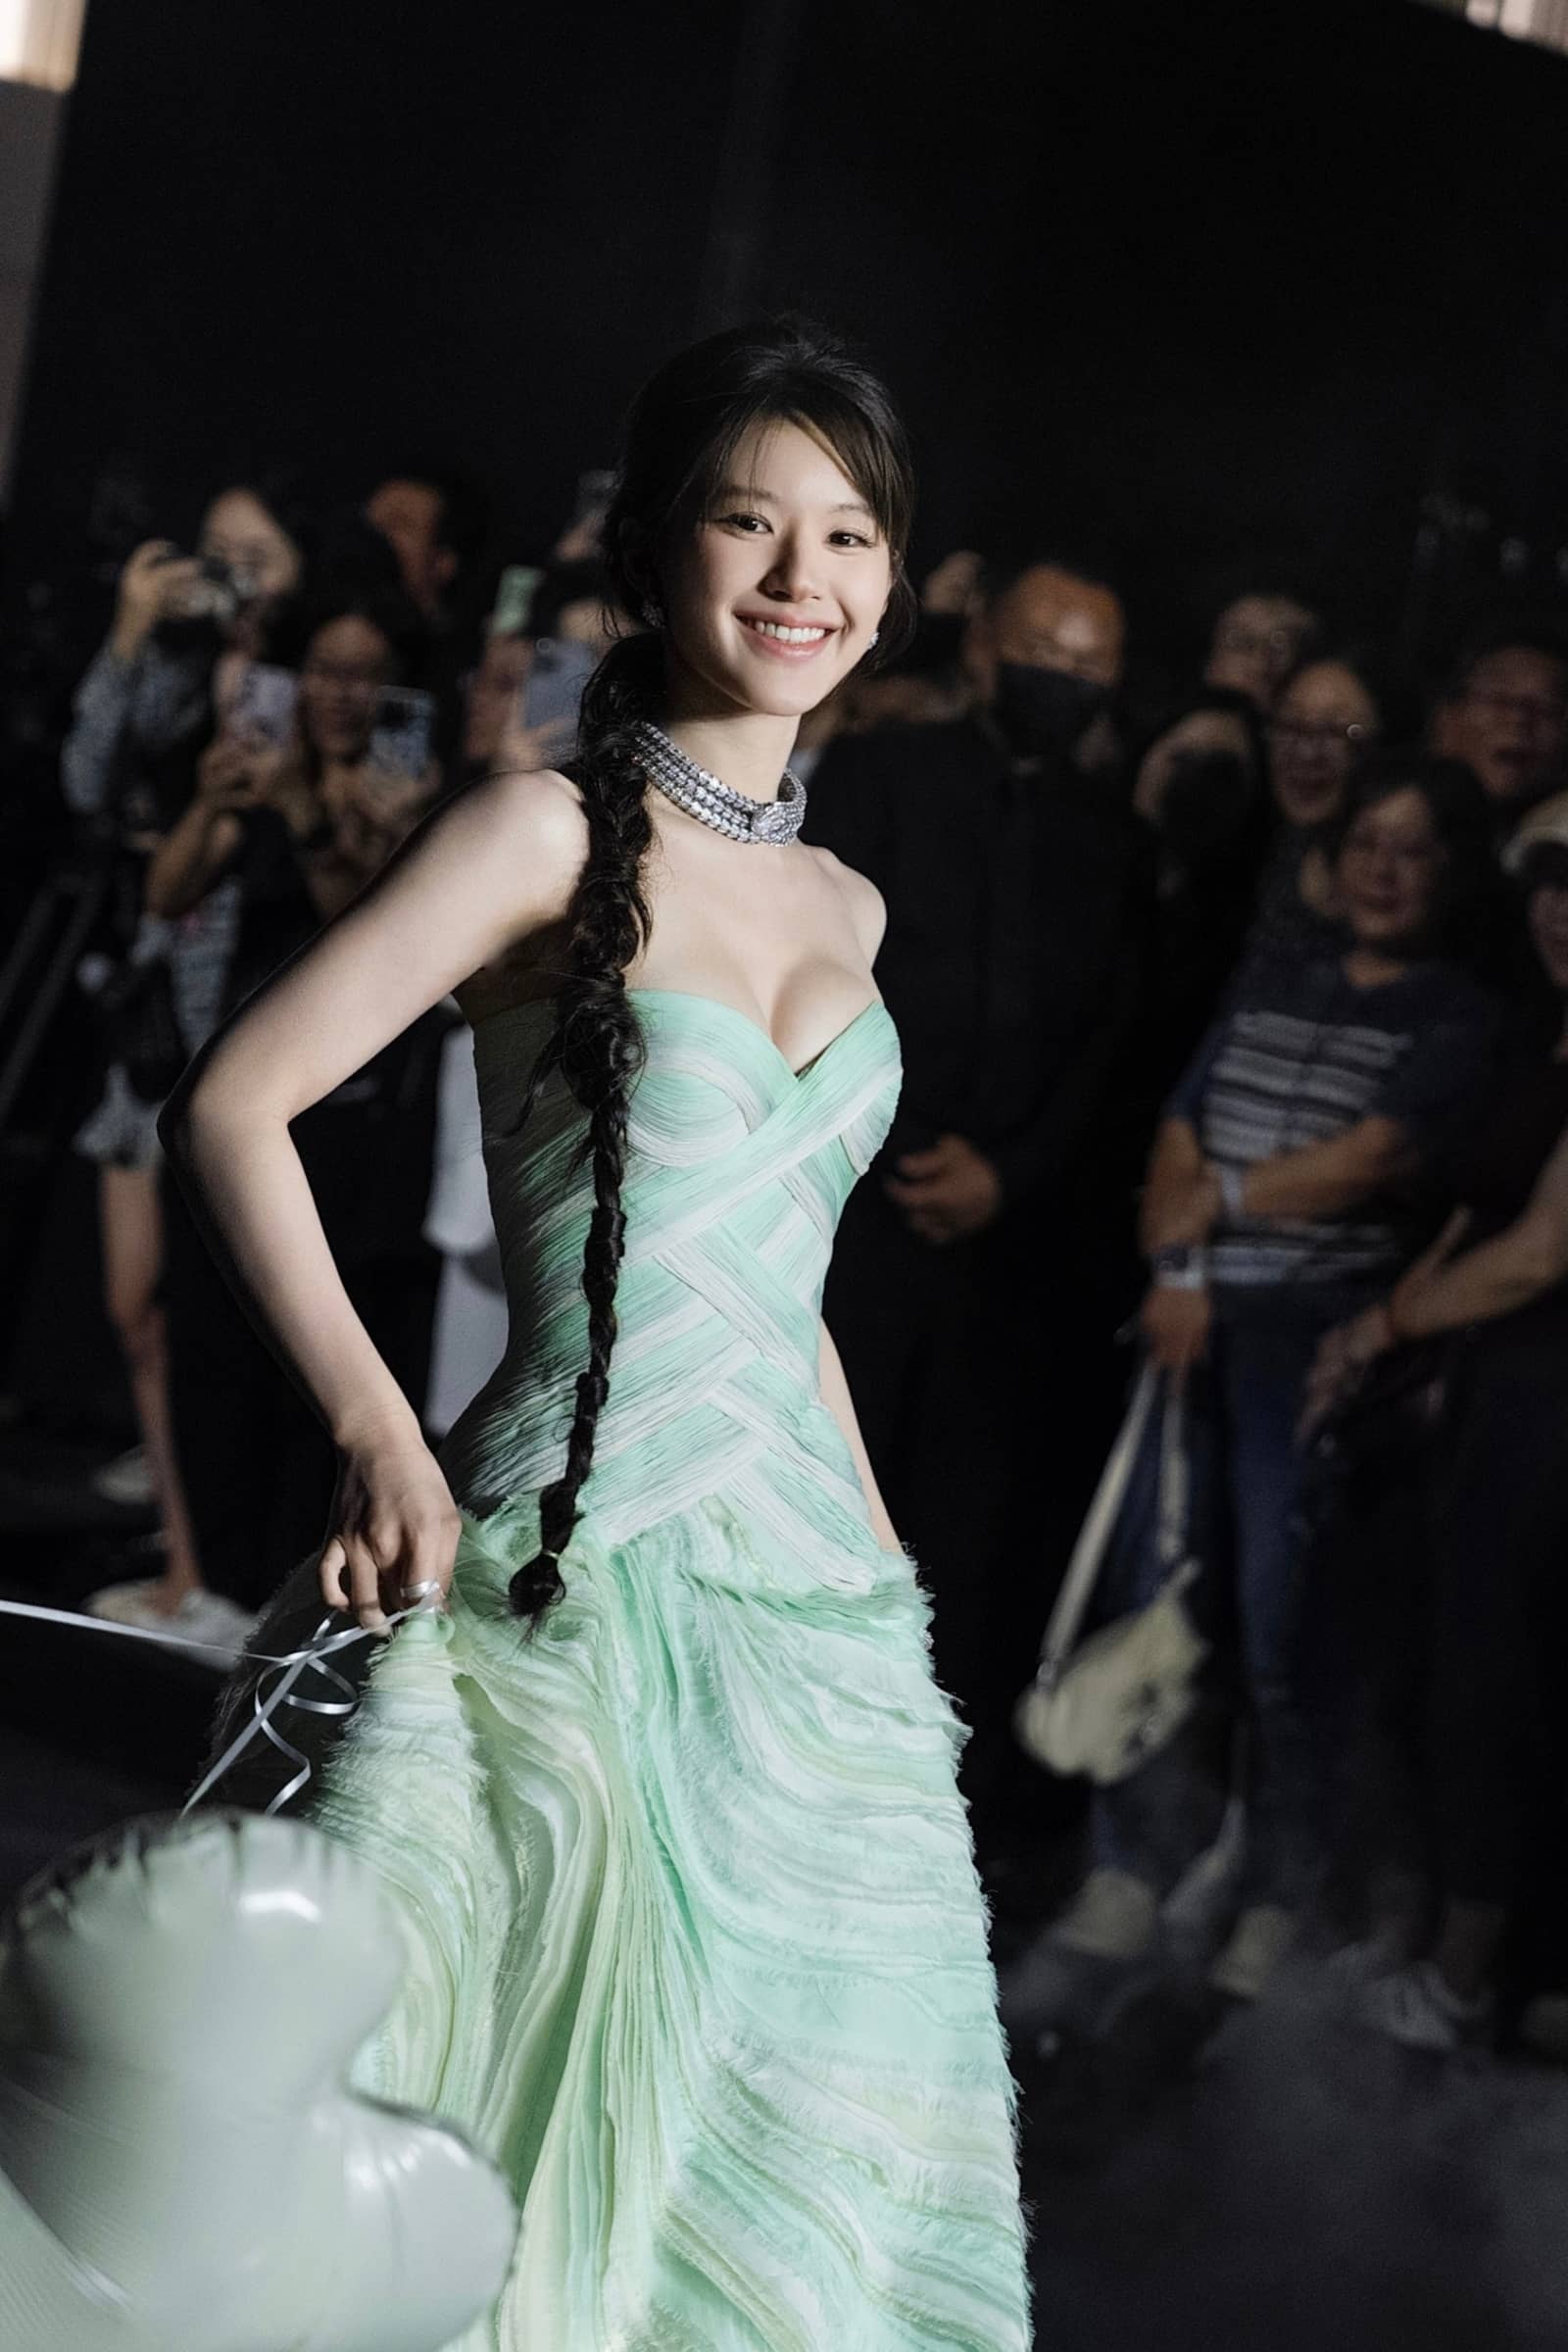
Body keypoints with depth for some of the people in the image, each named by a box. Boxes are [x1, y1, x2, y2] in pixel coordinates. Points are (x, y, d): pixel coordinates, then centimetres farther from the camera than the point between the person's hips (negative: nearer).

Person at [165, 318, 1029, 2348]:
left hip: (814, 1619, 7)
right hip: (580, 1593, -6)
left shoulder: (842, 906, 14)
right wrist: (375, 1433, -21)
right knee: (545, 2140, 0)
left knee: (784, 2159, 11)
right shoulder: (553, 832, -6)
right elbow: (232, 1107, -11)